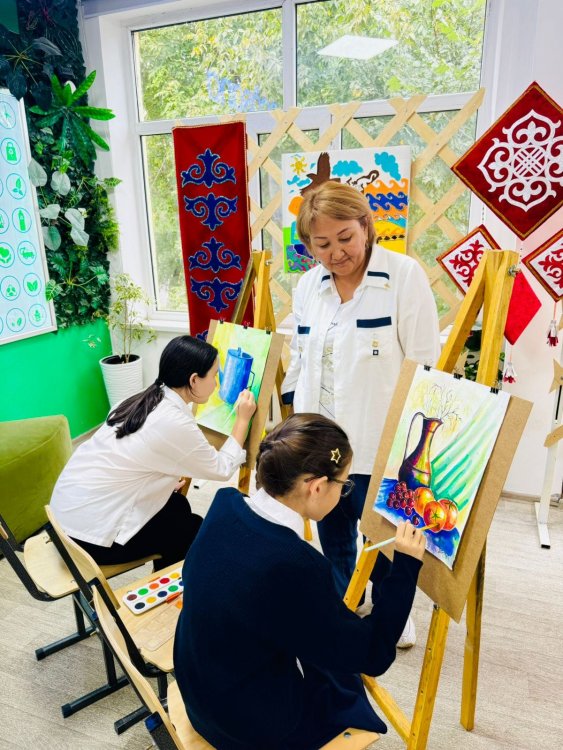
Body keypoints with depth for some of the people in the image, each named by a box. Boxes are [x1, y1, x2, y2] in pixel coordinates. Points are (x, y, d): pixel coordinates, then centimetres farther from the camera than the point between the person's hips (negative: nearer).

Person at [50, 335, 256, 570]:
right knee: (194, 530, 8)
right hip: (90, 535, -8)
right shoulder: (174, 423, -23)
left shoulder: (146, 400, 2)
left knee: (178, 505, 18)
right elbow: (222, 469, -7)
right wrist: (242, 419, 1)